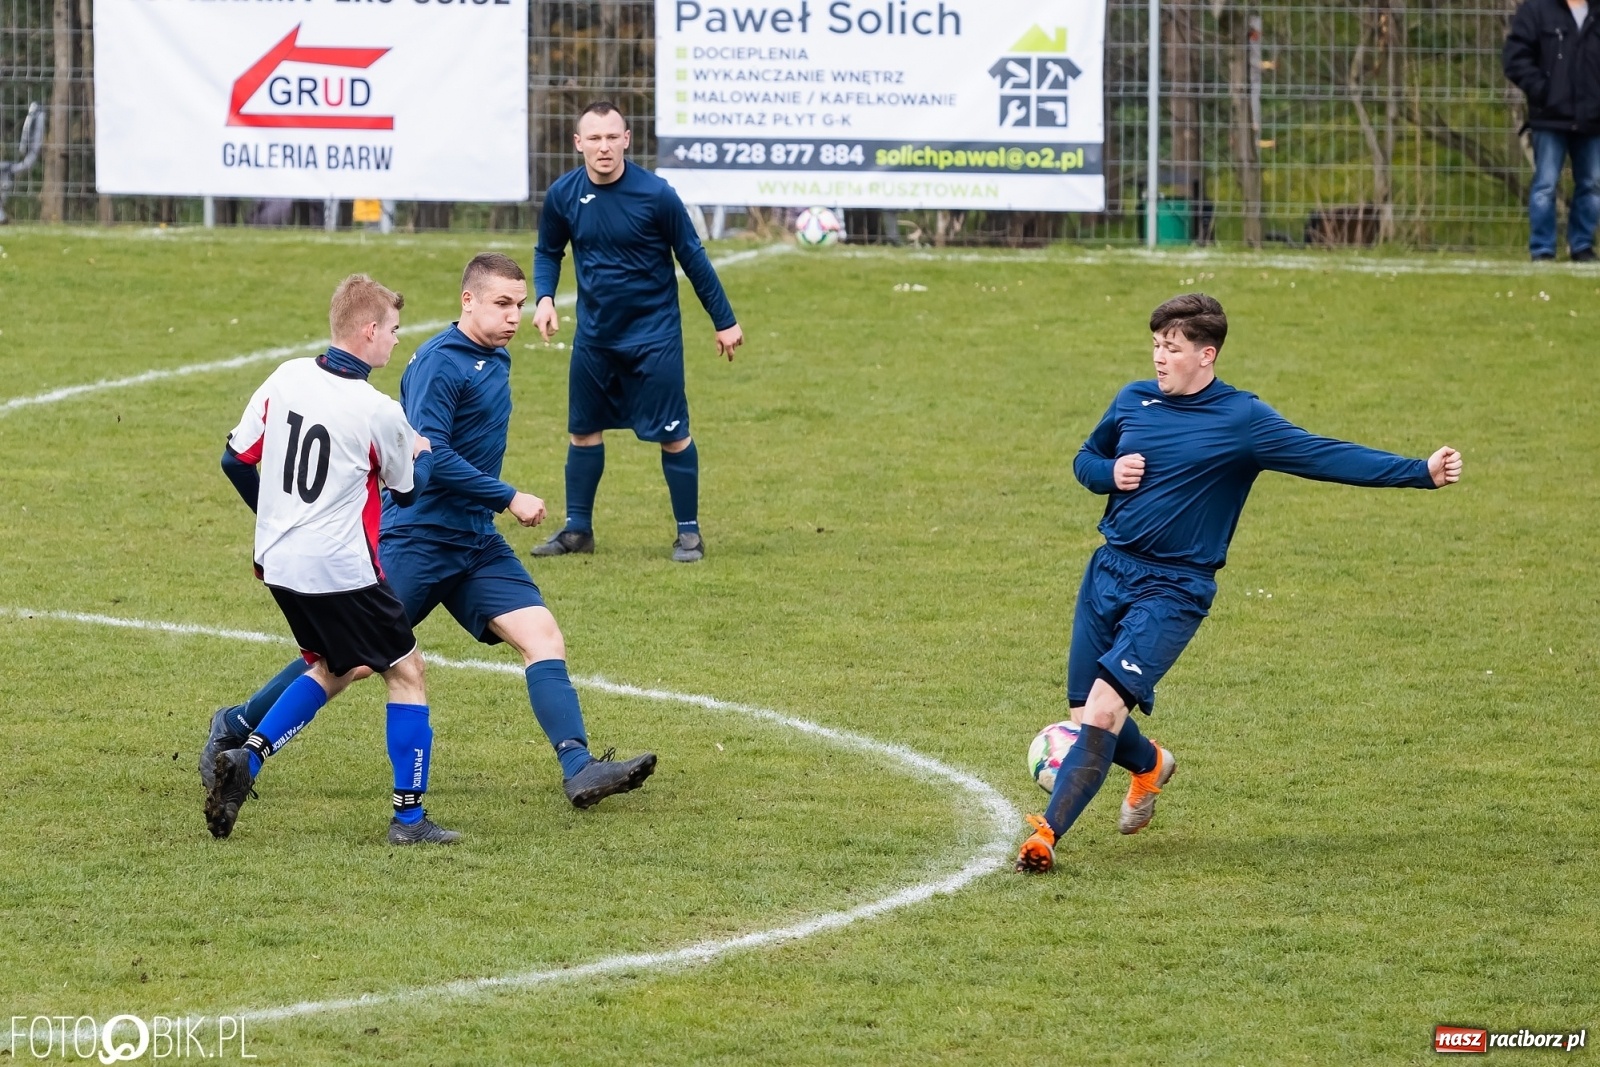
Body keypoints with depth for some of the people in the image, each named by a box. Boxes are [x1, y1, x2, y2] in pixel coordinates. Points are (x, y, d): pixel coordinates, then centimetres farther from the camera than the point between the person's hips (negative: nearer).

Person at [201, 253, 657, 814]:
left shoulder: (496, 361, 12)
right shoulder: (438, 362, -15)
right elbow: (428, 456, -22)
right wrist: (509, 499, -20)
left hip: (475, 544, 8)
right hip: (416, 538, -8)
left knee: (543, 637, -10)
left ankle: (579, 769, -17)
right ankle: (234, 727, 14)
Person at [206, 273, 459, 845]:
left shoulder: (285, 379, 0)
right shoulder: (379, 413, -16)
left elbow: (235, 460, 7)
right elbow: (407, 491, 1)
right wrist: (422, 453, 24)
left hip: (279, 561, 7)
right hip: (341, 571, -7)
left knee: (335, 668, 25)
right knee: (406, 669, 8)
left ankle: (245, 758, 8)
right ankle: (409, 816, 7)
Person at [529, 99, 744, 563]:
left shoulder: (655, 194, -16)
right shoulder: (563, 195, -6)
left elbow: (693, 258, -6)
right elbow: (548, 251, 12)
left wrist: (724, 321, -1)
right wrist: (544, 297, -7)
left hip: (654, 333, -4)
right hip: (594, 332, 4)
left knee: (672, 434, -3)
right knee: (583, 430, 11)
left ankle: (689, 533, 9)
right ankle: (577, 529, 24)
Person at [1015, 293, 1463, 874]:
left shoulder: (1241, 420, -8)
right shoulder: (1133, 401, 7)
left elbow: (1328, 456, -12)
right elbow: (1086, 458, 23)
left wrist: (1422, 472, -22)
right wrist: (1109, 473, -3)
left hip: (1172, 590, -5)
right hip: (1109, 569, 5)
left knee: (1104, 708, -20)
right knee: (1087, 717, 8)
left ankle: (1047, 832, -16)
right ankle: (1149, 766, 41)